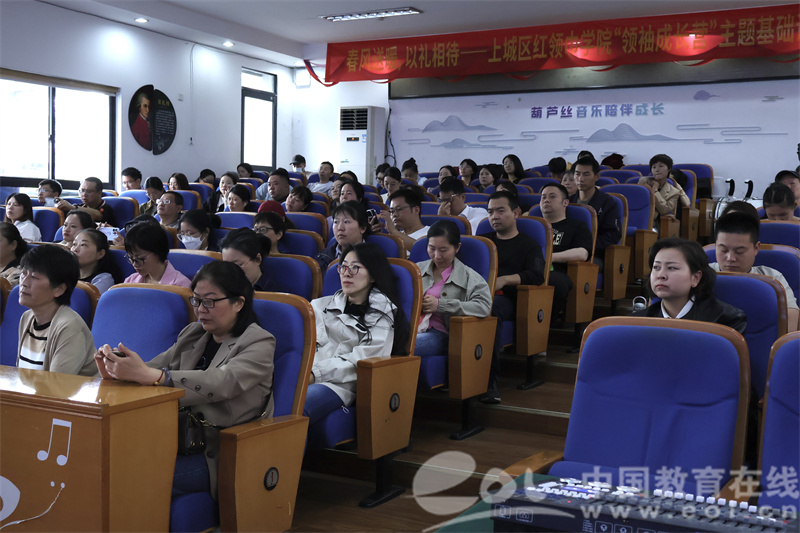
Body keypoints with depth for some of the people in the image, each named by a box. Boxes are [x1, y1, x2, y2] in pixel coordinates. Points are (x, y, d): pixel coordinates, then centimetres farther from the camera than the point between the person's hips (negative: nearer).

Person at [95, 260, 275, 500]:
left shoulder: (260, 343, -6)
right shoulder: (192, 334, 18)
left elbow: (222, 383, -24)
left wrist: (148, 375, -34)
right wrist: (114, 371, -15)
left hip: (221, 454, -6)